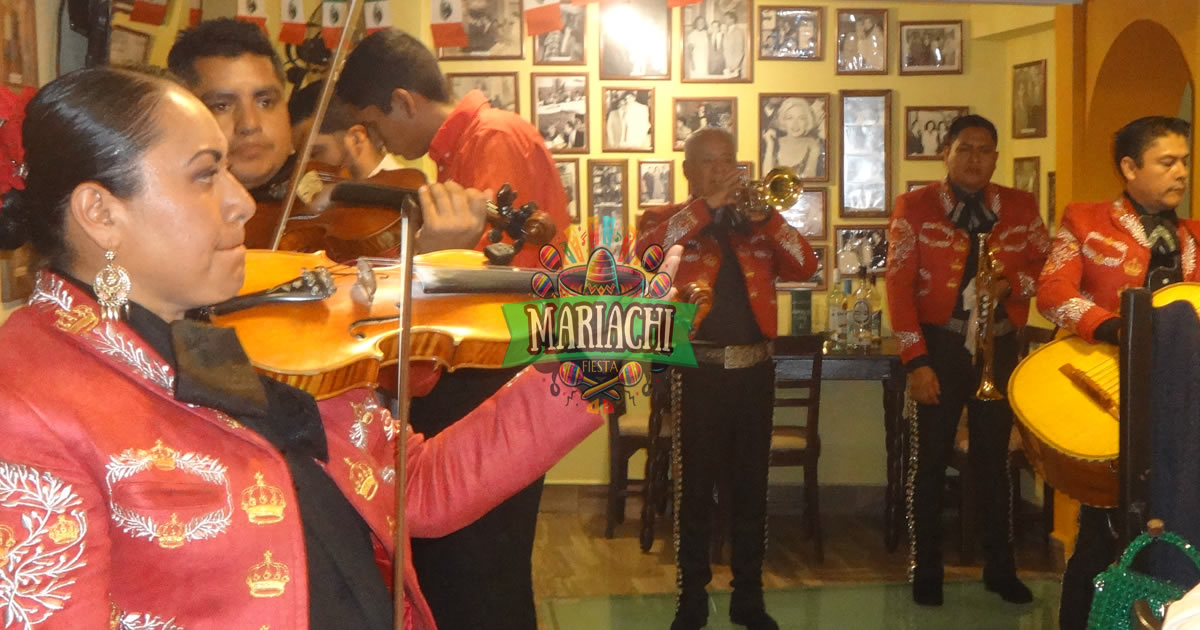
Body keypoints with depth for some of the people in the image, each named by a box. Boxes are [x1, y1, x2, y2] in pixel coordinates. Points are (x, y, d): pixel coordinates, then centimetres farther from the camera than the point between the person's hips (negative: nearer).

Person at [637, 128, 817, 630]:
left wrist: (766, 214, -11)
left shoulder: (755, 223, 14)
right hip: (696, 371, -3)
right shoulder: (664, 219, 6)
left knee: (751, 488, 9)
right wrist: (707, 206, -17)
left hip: (753, 371, 3)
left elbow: (804, 267, 0)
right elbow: (646, 253, -18)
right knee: (694, 489, 3)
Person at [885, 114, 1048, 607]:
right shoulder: (914, 207, -5)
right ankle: (926, 572, 17)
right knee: (930, 461, 5)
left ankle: (1000, 569, 23)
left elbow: (1045, 265, 11)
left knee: (994, 460, 11)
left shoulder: (1021, 207, 4)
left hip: (999, 347, 2)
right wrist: (915, 361, -14)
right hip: (938, 346, -2)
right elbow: (899, 286, -8)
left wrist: (1011, 284, -12)